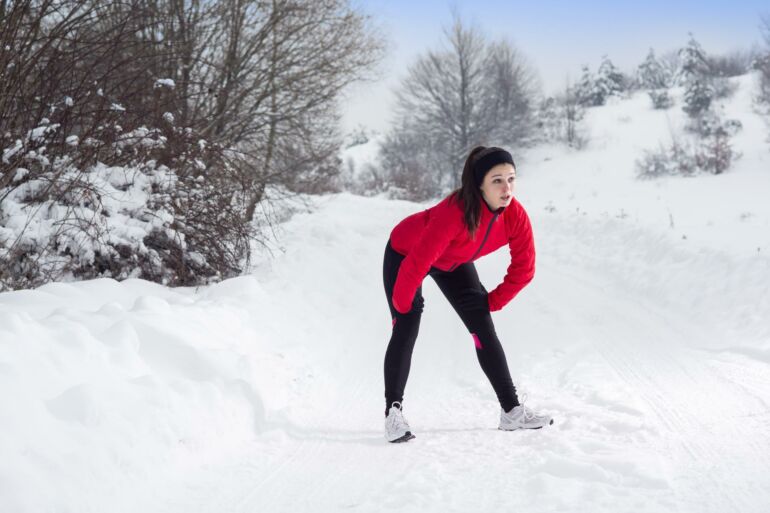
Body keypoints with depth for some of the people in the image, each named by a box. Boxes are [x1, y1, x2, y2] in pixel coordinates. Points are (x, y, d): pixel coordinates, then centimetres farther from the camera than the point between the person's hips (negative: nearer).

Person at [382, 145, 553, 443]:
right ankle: (393, 412, -7)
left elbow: (523, 268, -13)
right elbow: (418, 261, -37)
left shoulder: (516, 216, -27)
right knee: (406, 329, -16)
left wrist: (493, 301, -7)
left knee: (484, 330, -1)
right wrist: (402, 304, -25)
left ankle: (511, 411, 3)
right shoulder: (456, 211, -43)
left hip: (454, 262, 5)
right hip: (405, 253, -5)